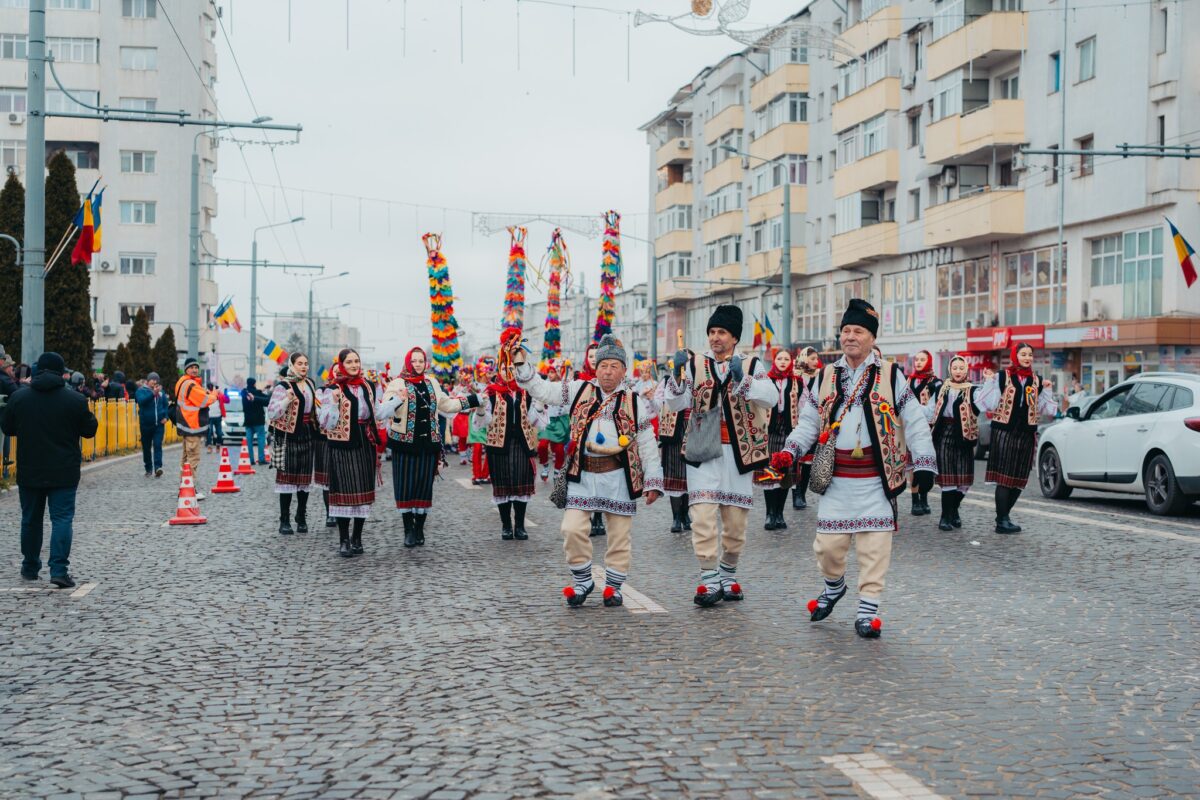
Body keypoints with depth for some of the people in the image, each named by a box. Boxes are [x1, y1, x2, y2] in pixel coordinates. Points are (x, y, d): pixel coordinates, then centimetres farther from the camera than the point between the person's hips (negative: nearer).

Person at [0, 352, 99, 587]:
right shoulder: (75, 400, -9)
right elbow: (89, 430, 0)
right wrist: (90, 416, 19)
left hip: (29, 471, 3)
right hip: (64, 473, -3)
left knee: (31, 519, 17)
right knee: (62, 518, -2)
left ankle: (30, 567, 28)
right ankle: (59, 570, -13)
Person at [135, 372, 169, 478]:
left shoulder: (161, 392, 9)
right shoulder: (142, 391, -1)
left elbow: (165, 405, 16)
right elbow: (141, 401, -22)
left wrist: (165, 417, 2)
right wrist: (153, 393, -31)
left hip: (159, 424, 1)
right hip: (146, 424, -1)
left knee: (158, 445, -10)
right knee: (146, 447, 8)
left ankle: (158, 467, -17)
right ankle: (148, 469, 19)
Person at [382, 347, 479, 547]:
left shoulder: (432, 383, 12)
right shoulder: (398, 384, -5)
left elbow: (446, 404, 23)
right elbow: (384, 408, -17)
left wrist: (473, 399, 23)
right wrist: (396, 400, -38)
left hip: (428, 442, 4)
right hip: (405, 442, -4)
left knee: (424, 484, 7)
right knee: (406, 484, -1)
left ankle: (419, 529, 17)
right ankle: (408, 529, 7)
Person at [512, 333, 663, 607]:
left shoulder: (635, 402, 5)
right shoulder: (579, 391, 8)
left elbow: (647, 446, 6)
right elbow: (540, 389, 12)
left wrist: (652, 482, 2)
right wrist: (522, 364, 1)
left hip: (619, 476, 0)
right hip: (582, 474, 1)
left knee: (619, 534, 5)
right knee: (573, 529, -7)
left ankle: (613, 586, 21)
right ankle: (582, 581, 13)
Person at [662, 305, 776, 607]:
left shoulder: (751, 366, 5)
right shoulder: (695, 364, 7)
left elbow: (771, 398, -12)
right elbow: (675, 404, -2)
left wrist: (742, 378, -26)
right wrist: (677, 373, -17)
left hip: (738, 452, 1)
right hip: (703, 451, -1)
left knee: (736, 521, 7)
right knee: (703, 516, -12)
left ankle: (728, 575, 26)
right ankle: (709, 581, -7)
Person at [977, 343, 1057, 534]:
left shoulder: (1036, 381, 12)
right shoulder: (1002, 377, -2)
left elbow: (1043, 409, 12)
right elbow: (990, 404, -9)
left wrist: (1047, 390, 2)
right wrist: (989, 382, -16)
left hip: (1026, 434, 5)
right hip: (1004, 432, -5)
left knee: (1020, 479, 6)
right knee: (1004, 476, -8)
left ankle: (1003, 516, 19)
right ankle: (1002, 520, -6)